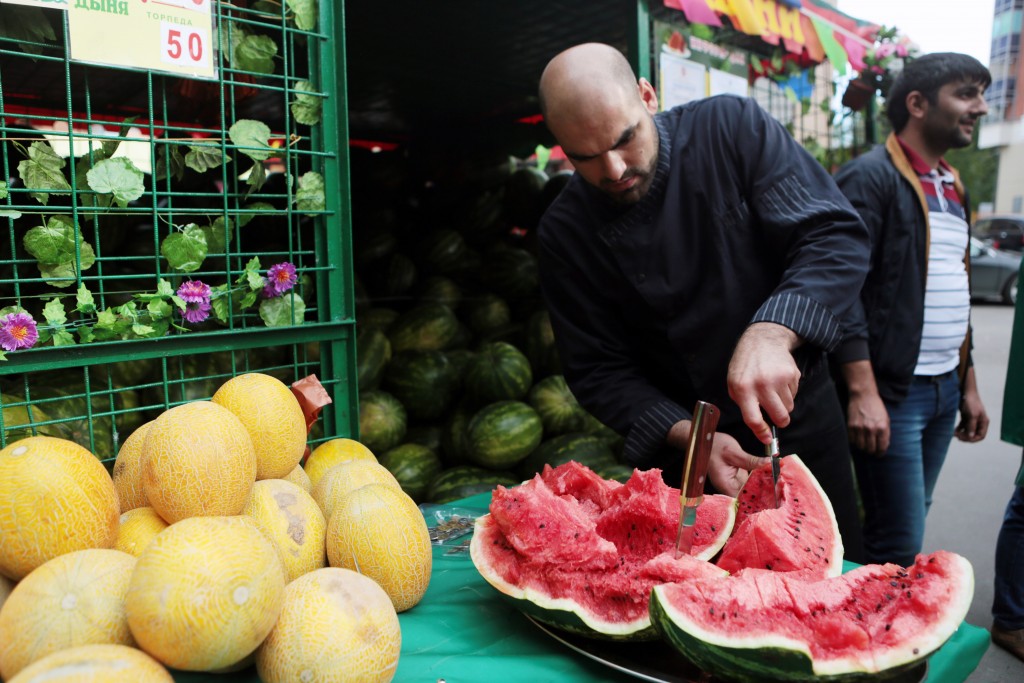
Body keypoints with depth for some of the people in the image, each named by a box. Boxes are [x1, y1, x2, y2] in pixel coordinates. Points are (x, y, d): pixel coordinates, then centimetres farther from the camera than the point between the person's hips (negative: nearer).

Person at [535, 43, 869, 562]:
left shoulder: (733, 128, -13)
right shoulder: (565, 233, -12)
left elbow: (837, 236, -19)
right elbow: (598, 369, -9)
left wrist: (773, 333, -36)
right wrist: (689, 436, -23)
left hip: (799, 421, 1)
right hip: (683, 461, 0)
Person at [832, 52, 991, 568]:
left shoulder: (952, 187, 17)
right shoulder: (869, 177, -10)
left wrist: (968, 385, 20)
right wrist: (862, 391, -23)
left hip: (945, 389, 8)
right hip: (890, 391, -8)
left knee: (909, 526, 15)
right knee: (898, 547, -4)